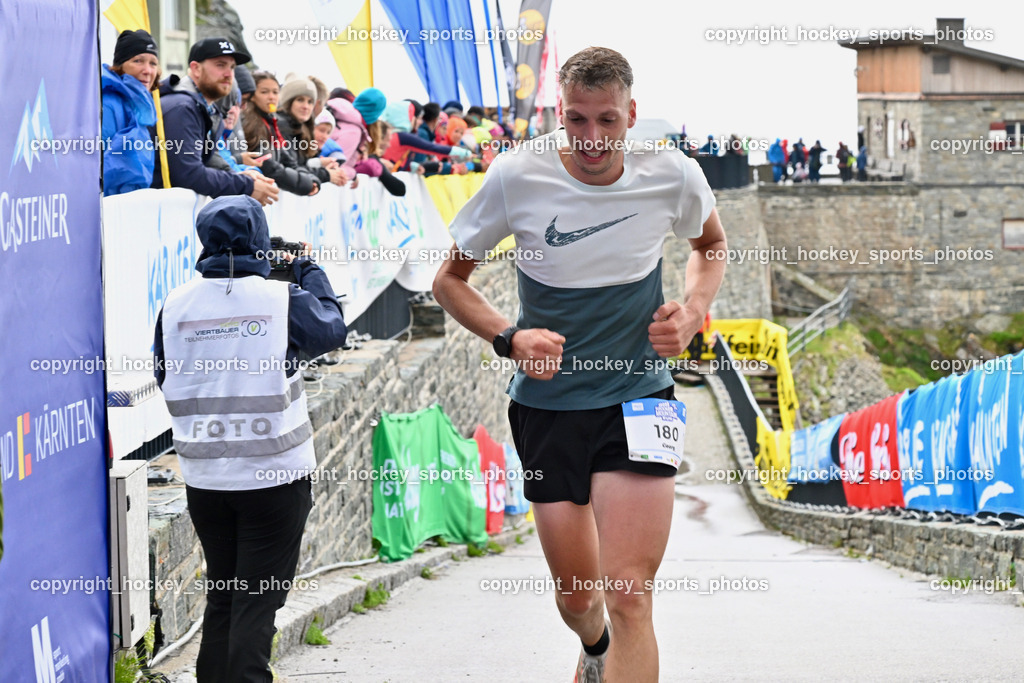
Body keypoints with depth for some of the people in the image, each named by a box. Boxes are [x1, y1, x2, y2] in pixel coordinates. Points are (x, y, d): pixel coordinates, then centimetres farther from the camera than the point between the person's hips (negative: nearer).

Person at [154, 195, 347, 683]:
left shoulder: (177, 304, -1)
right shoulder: (283, 299, -10)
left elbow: (165, 377, 12)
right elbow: (332, 330, 9)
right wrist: (311, 272, 22)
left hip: (203, 477, 4)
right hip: (275, 475, -4)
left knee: (221, 597, 15)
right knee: (259, 599, -1)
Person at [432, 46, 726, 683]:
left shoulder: (674, 176, -8)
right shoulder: (517, 176, -11)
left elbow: (711, 243, 16)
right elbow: (449, 279, 2)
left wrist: (694, 310, -4)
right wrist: (509, 338, -15)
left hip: (640, 397, -1)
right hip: (548, 402, 1)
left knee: (629, 597, -15)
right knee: (577, 594, 11)